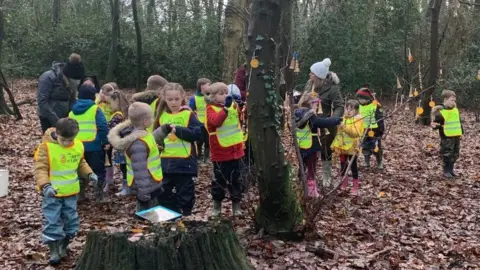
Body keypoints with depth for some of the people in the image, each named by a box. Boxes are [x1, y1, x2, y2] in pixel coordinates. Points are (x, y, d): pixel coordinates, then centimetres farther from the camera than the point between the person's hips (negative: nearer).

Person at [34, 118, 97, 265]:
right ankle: (54, 252, 12)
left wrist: (89, 174, -2)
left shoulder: (78, 146, -2)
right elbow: (41, 168, -20)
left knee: (70, 221, 14)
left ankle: (63, 248, 32)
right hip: (52, 193, -5)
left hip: (71, 192, 5)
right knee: (52, 222, -1)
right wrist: (45, 185, -36)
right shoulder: (46, 147, -18)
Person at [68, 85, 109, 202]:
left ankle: (80, 194, 19)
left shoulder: (72, 112, 12)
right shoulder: (95, 109, -5)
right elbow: (103, 126, -14)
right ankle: (99, 195, 6)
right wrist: (106, 141, -8)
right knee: (99, 170, 7)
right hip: (94, 145, -5)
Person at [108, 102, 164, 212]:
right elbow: (140, 170, -27)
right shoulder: (138, 143, -27)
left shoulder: (140, 133, 1)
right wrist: (143, 192, -24)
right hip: (147, 187, -10)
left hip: (150, 185, 10)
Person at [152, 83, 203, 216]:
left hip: (184, 162, -5)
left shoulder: (188, 114, -7)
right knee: (163, 194, 14)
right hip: (165, 162, 5)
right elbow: (155, 135, 17)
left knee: (185, 193, 6)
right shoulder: (162, 115, 9)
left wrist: (178, 129, -20)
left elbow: (198, 133, -16)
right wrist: (157, 142, -4)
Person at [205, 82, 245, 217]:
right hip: (220, 152, -4)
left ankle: (236, 204, 22)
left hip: (235, 150, 4)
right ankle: (217, 204, 24)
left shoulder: (234, 105, 7)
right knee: (219, 179, 8)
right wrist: (226, 107, -41)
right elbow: (216, 121, -30)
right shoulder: (211, 109, -11)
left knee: (235, 179, 12)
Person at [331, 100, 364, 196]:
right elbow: (338, 132, 13)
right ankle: (344, 182, 33)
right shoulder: (342, 119, 6)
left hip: (352, 147, -6)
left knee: (353, 166, 3)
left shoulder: (358, 120, -12)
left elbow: (356, 133, -27)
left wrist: (346, 128, -38)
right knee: (343, 165, 16)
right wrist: (335, 145, 11)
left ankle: (356, 185, 12)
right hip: (342, 147, 6)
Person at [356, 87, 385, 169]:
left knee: (376, 148, 2)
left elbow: (380, 119, -9)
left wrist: (381, 130, -9)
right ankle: (366, 162, 23)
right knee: (365, 147, 11)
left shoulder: (376, 106, -12)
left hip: (374, 130, -5)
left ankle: (380, 163, 16)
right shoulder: (360, 106, 7)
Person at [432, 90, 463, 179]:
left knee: (455, 154, 14)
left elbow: (459, 122, 19)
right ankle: (446, 171, 9)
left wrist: (461, 133, 18)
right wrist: (435, 126, -31)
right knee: (447, 154, -3)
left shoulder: (456, 110, 9)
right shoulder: (440, 112, -13)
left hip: (456, 136, 7)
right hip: (447, 138, -7)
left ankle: (451, 169, 28)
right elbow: (436, 123, -8)